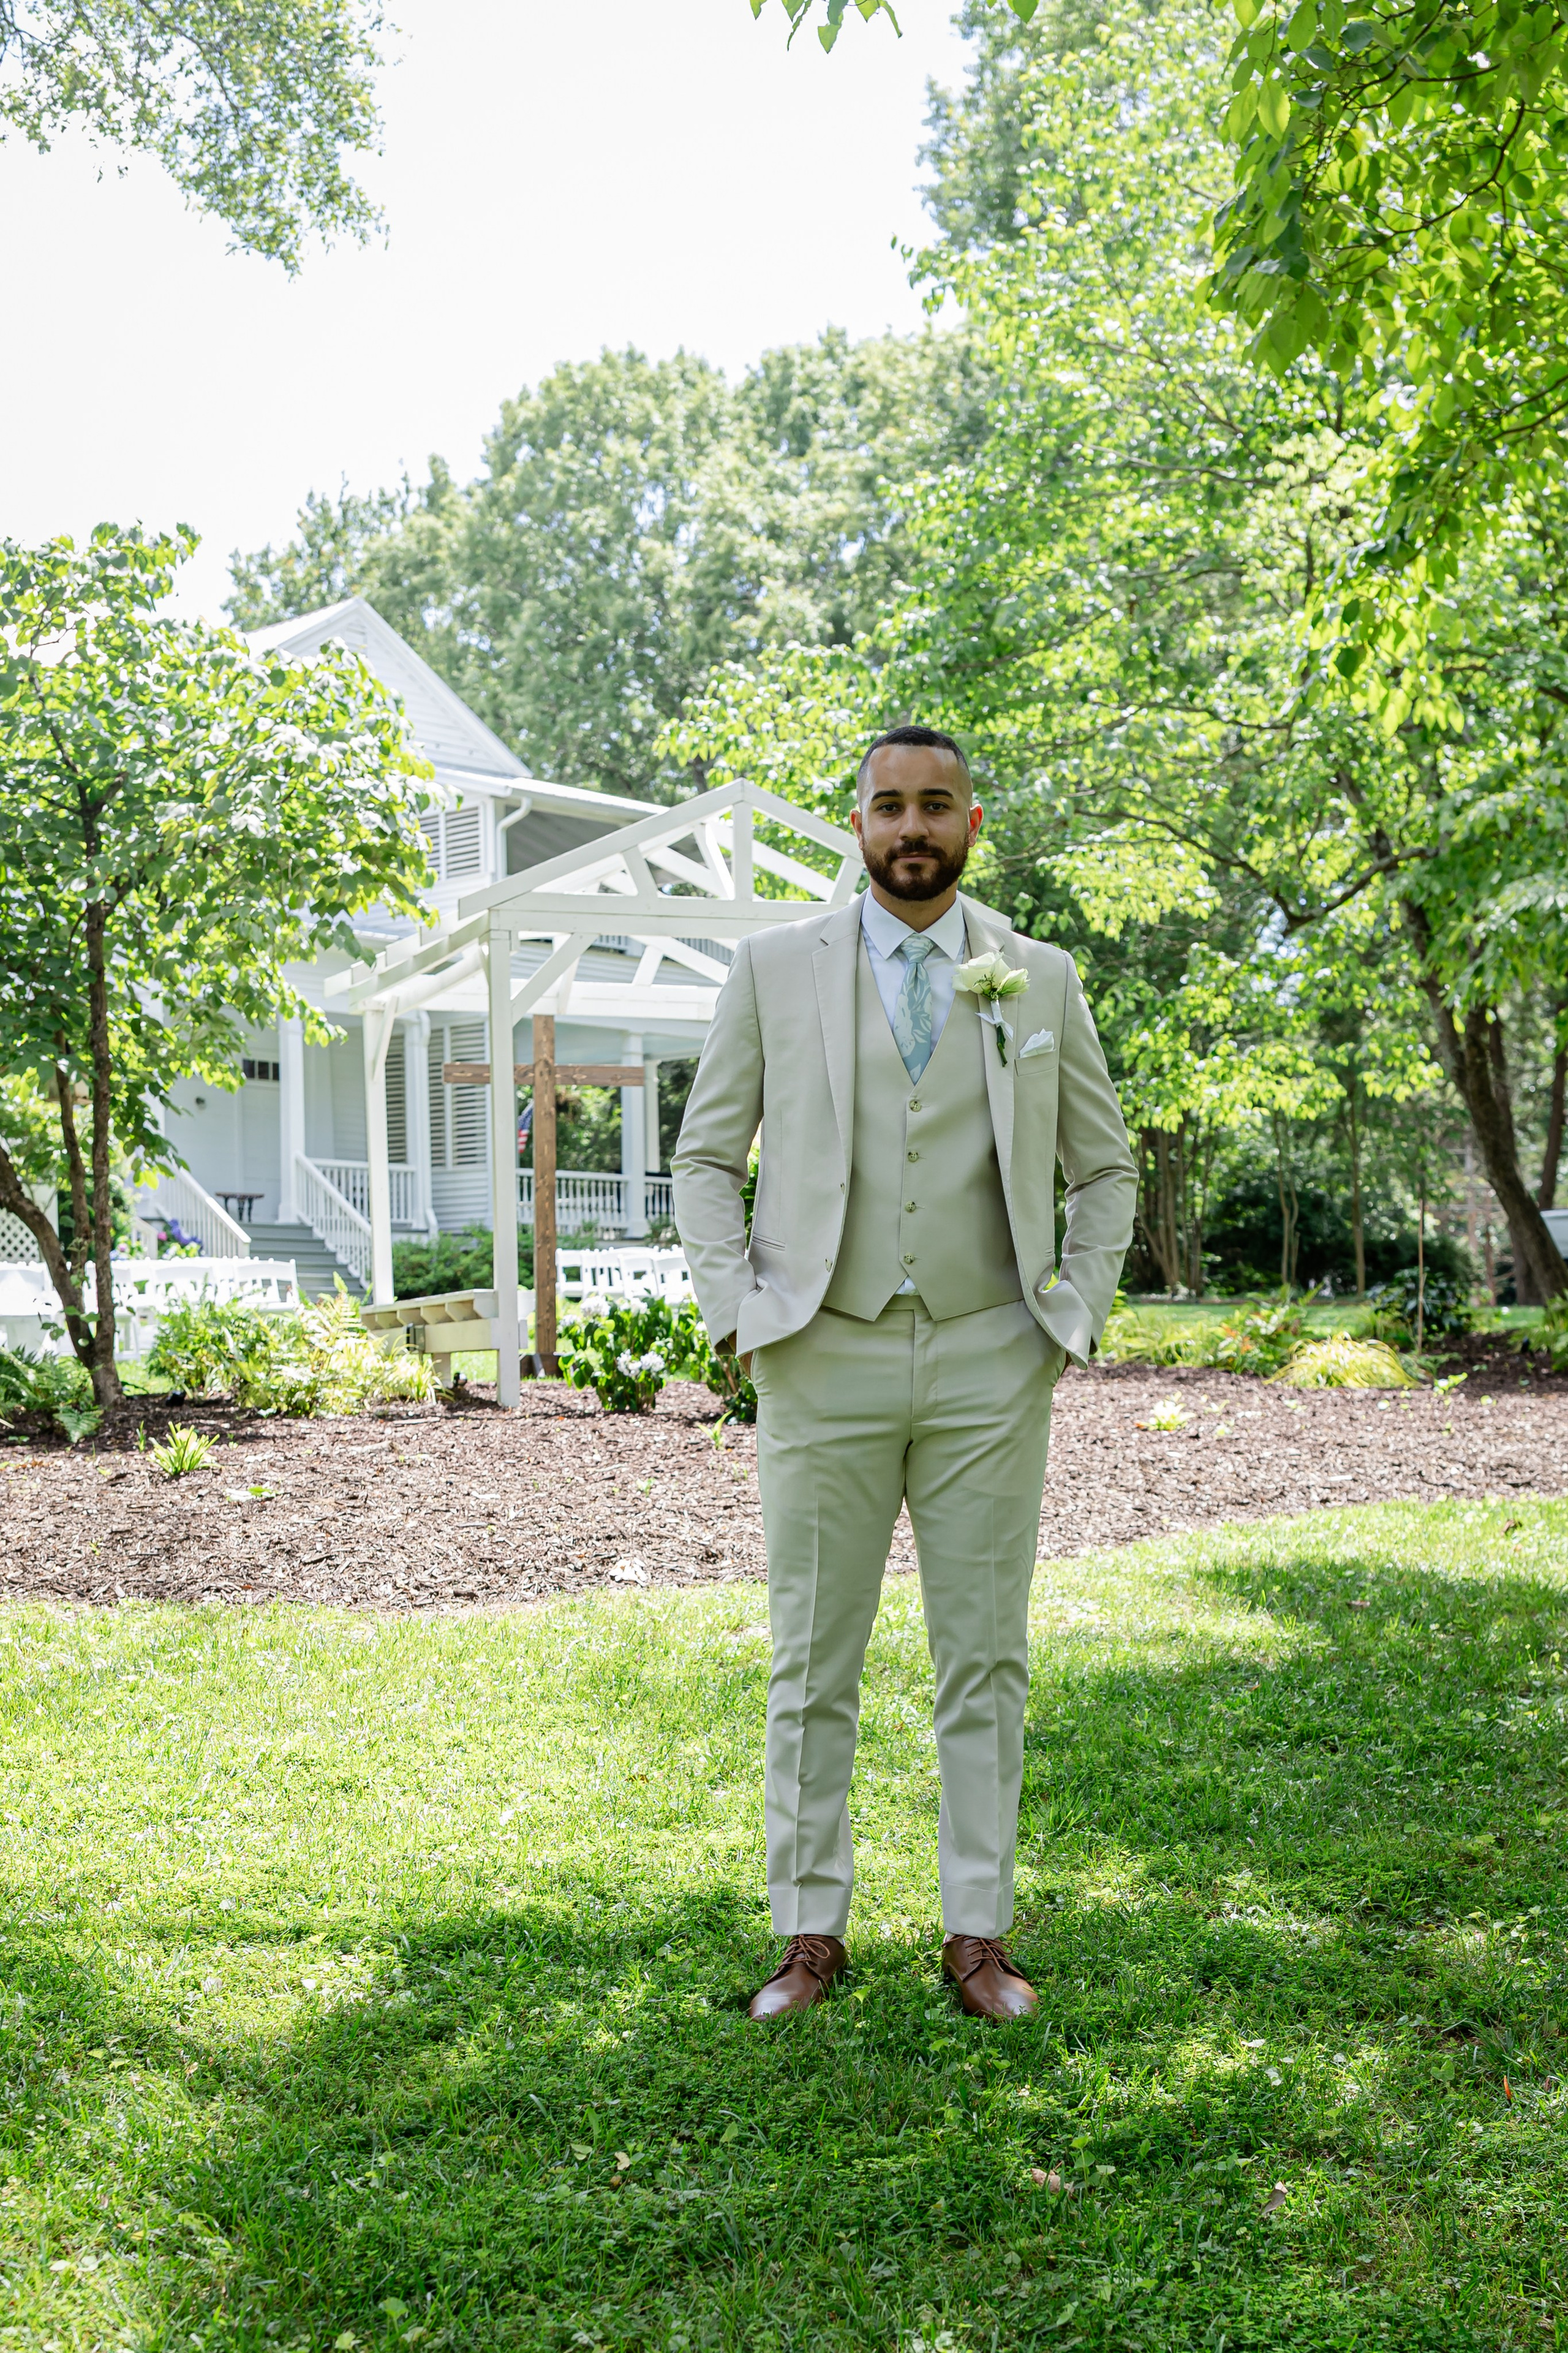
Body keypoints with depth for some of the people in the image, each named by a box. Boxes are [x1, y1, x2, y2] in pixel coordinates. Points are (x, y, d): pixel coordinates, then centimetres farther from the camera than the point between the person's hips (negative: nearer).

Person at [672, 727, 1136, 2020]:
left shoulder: (1042, 980, 7)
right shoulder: (774, 967, 3)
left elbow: (1105, 1167, 15)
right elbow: (706, 1154, 7)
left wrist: (1078, 1313, 4)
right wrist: (736, 1313, -3)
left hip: (989, 1367, 1)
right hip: (825, 1363, -1)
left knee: (985, 1659, 7)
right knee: (812, 1664, 5)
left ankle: (978, 1934, 19)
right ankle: (811, 1935, 18)